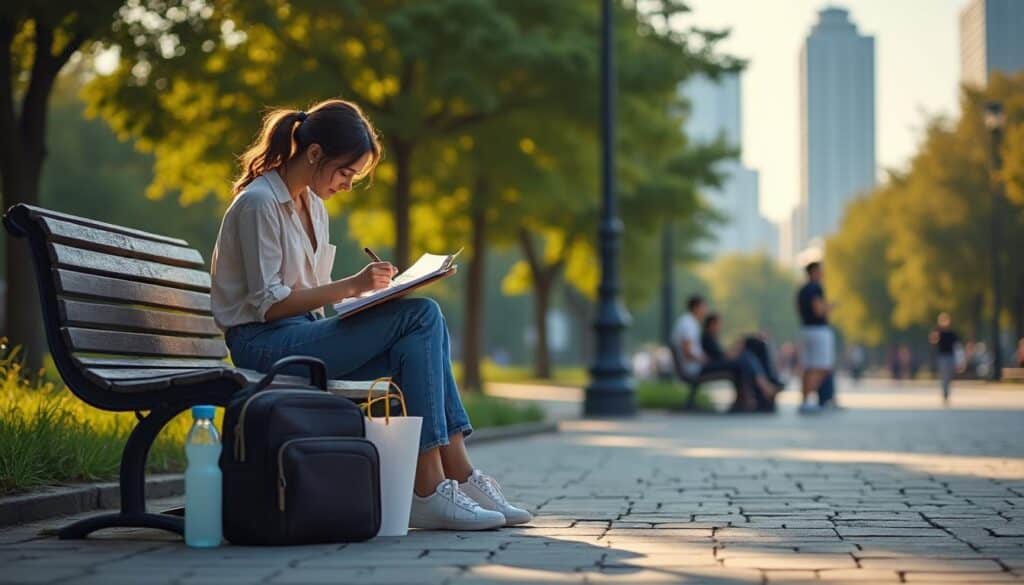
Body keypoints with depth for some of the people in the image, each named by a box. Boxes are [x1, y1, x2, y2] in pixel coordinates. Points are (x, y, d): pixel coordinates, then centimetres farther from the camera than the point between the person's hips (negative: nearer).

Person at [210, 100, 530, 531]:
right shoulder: (258, 203, -10)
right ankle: (431, 489, -24)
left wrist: (360, 295, 1)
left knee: (425, 323, -17)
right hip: (264, 346, -8)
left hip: (304, 336, 8)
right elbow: (268, 303, -15)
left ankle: (456, 476, -21)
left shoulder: (312, 206, 18)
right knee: (421, 317, -21)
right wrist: (351, 286, -19)